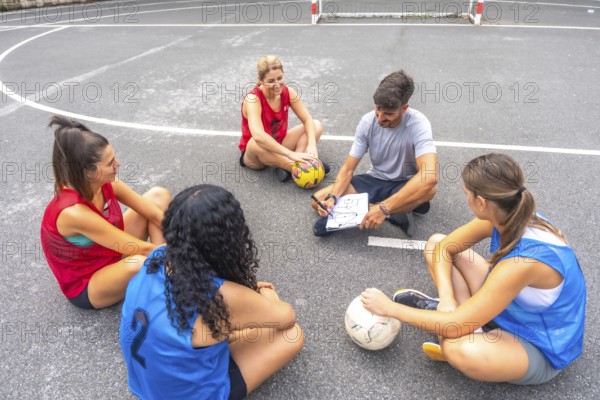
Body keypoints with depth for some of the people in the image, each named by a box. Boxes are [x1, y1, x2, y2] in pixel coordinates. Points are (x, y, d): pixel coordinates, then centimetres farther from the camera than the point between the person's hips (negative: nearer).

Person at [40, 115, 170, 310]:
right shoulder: (72, 212, -35)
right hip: (86, 286, -8)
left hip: (112, 251, 8)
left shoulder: (106, 184, -15)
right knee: (138, 264, -42)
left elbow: (156, 215, -8)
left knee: (159, 196, -3)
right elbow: (141, 249, -32)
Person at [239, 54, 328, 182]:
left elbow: (307, 120, -9)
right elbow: (258, 136, -43)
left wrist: (311, 144, -30)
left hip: (279, 145, 6)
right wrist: (291, 154, -48)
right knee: (258, 143, -41)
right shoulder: (253, 99, -27)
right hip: (254, 156, -6)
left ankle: (290, 165, -26)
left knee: (316, 125, -8)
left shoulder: (288, 92, -10)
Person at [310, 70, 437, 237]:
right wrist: (332, 198, -30)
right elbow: (348, 168, -10)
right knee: (318, 200, -12)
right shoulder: (368, 121, -15)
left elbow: (430, 176, -42)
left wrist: (384, 208, -47)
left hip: (405, 186, -3)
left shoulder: (418, 124, -27)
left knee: (428, 188, -40)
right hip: (375, 180, 4)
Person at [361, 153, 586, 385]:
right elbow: (443, 248, -4)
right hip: (504, 305, 7)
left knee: (459, 349, -41)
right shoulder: (508, 216, -17)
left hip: (539, 347, -6)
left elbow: (457, 326, -34)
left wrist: (389, 308, -25)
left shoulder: (526, 259, -39)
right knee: (435, 243, 2)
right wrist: (447, 299, -19)